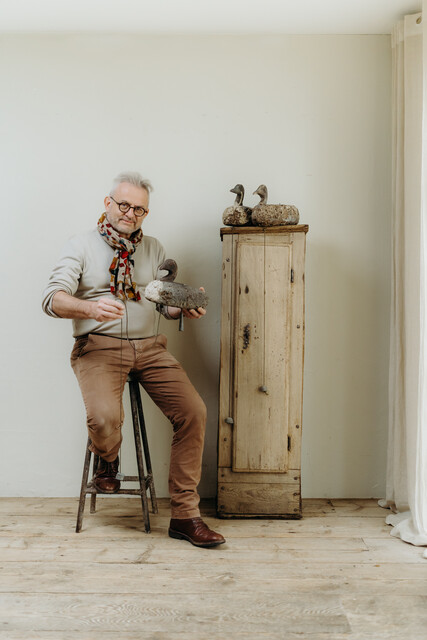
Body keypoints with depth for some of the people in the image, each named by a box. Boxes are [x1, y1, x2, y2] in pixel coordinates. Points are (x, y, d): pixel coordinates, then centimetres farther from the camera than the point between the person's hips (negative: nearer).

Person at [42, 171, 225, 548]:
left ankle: (185, 515, -5)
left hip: (148, 347, 4)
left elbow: (167, 303, 13)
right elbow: (52, 298, -5)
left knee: (193, 412, -16)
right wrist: (90, 308, -26)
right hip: (99, 346, -3)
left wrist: (186, 308, -11)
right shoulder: (82, 245, 7)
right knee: (105, 417, -31)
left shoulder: (154, 249, 18)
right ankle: (107, 462, 9)